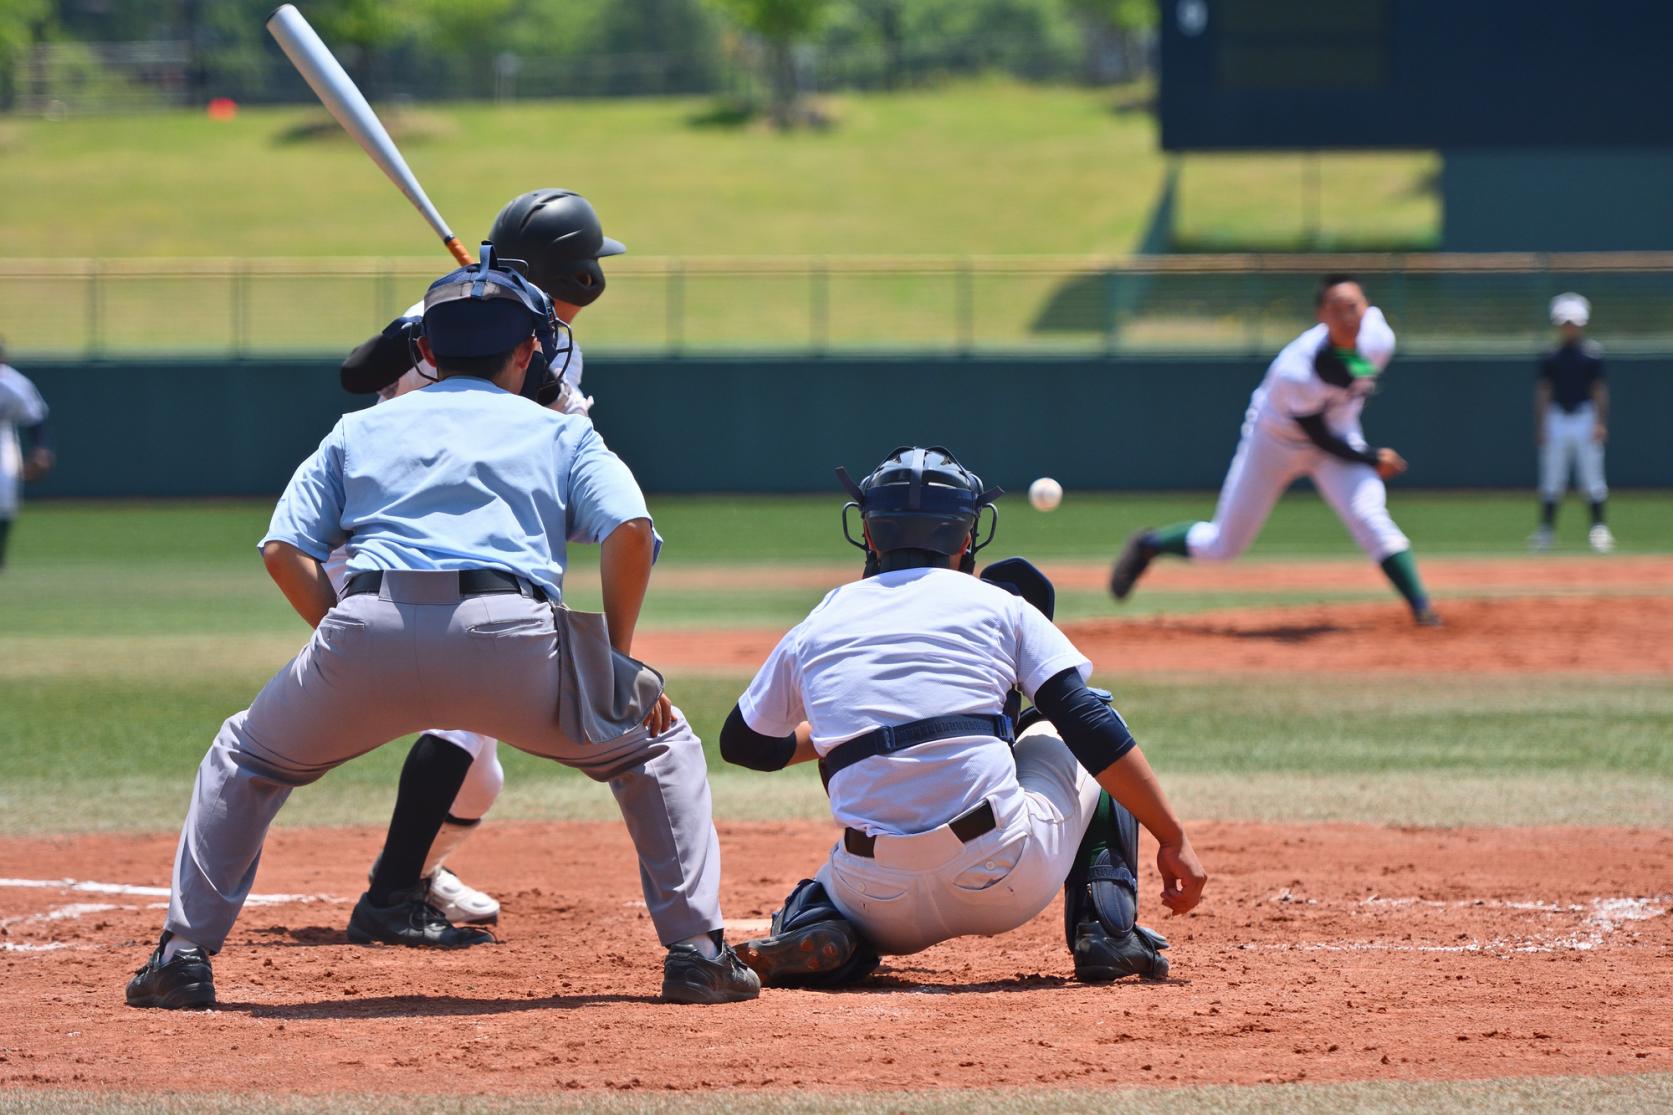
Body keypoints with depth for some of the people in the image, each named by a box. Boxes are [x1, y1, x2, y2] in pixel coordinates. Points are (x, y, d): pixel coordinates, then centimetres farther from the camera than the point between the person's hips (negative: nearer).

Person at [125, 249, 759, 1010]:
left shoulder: (360, 430, 30)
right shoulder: (560, 432, 25)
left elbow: (285, 550, 17)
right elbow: (630, 529, 6)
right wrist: (618, 657, 15)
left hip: (368, 632, 1)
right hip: (509, 633, -1)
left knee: (246, 759, 29)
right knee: (656, 744, 24)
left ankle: (183, 956, 16)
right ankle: (695, 954, 12)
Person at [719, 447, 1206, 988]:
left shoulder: (813, 630, 13)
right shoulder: (999, 605, 6)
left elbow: (742, 744, 28)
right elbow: (1091, 728, -2)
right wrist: (1173, 839, 2)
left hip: (886, 909, 2)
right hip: (1006, 880, -2)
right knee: (1086, 748, 26)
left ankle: (812, 927, 1)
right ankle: (1106, 930, 10)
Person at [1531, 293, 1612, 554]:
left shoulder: (1591, 354, -1)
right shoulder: (1551, 356, 6)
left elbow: (1599, 390, -1)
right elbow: (1543, 391, 7)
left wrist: (1601, 423, -10)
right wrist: (1539, 426, 2)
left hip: (1585, 417, -2)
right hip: (1556, 419, 2)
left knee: (1592, 477, -4)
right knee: (1551, 477, 3)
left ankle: (1599, 529, 0)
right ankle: (1546, 529, 8)